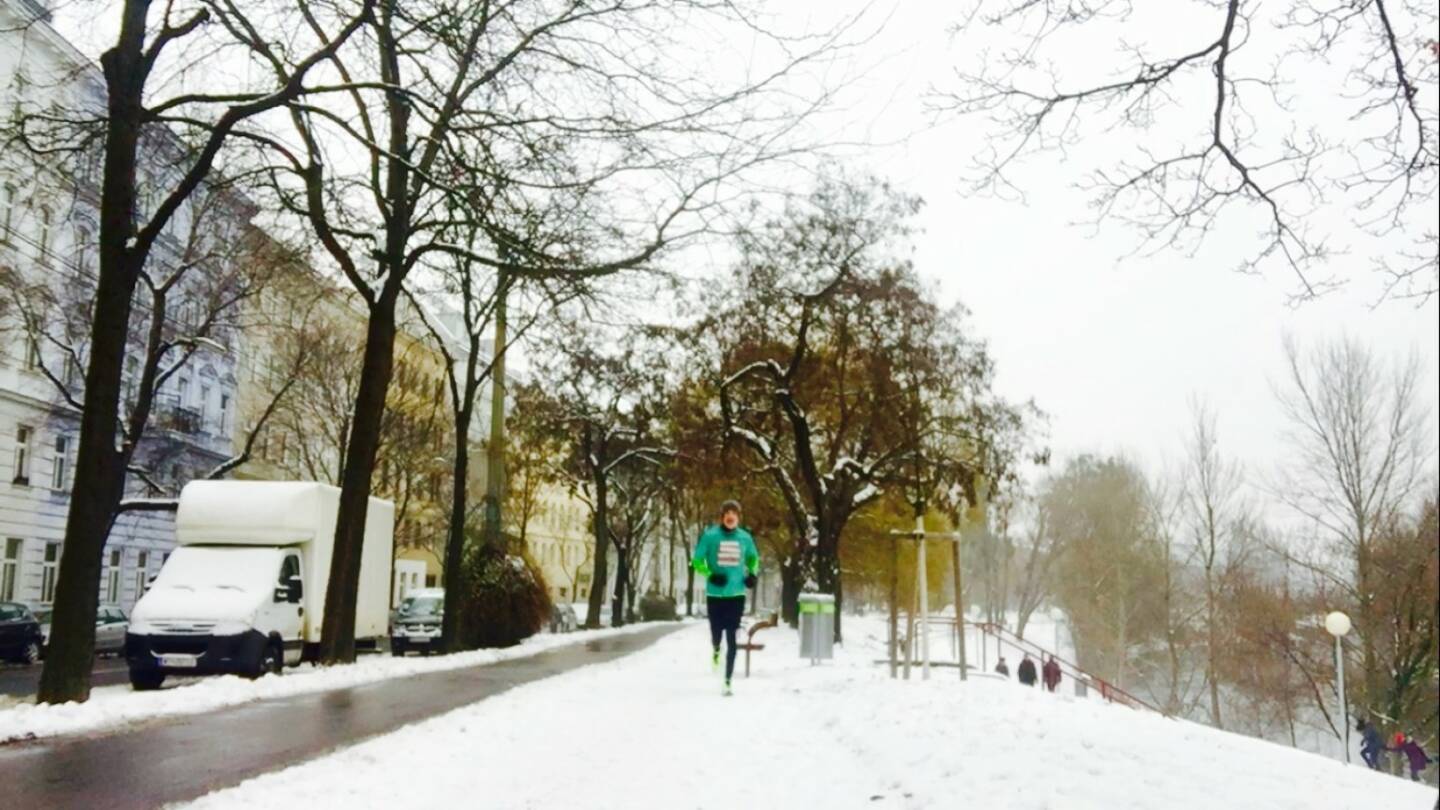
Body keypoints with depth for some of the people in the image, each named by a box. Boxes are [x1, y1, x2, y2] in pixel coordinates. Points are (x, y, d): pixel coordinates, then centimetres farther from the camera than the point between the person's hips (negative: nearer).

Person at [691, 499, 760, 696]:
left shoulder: (745, 538, 2)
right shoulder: (710, 536, -6)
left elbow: (754, 558, 20)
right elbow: (697, 561, -1)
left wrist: (752, 574, 3)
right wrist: (710, 575, -16)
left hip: (736, 595, 1)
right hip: (715, 595, -1)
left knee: (731, 639, -3)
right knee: (716, 635, 6)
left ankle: (728, 681, 3)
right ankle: (715, 650, 45)